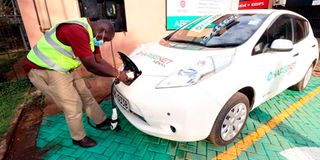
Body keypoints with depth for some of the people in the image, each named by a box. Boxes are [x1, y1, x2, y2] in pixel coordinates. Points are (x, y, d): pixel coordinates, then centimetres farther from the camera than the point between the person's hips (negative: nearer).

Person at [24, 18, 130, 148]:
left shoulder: (90, 33, 2)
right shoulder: (78, 31, -30)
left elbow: (99, 61, 5)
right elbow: (91, 66, -30)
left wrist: (117, 73, -4)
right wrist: (117, 74, -21)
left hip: (63, 68, 9)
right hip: (43, 70, -9)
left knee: (85, 95, 14)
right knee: (73, 105, -3)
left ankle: (101, 121, 33)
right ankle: (78, 138, 20)